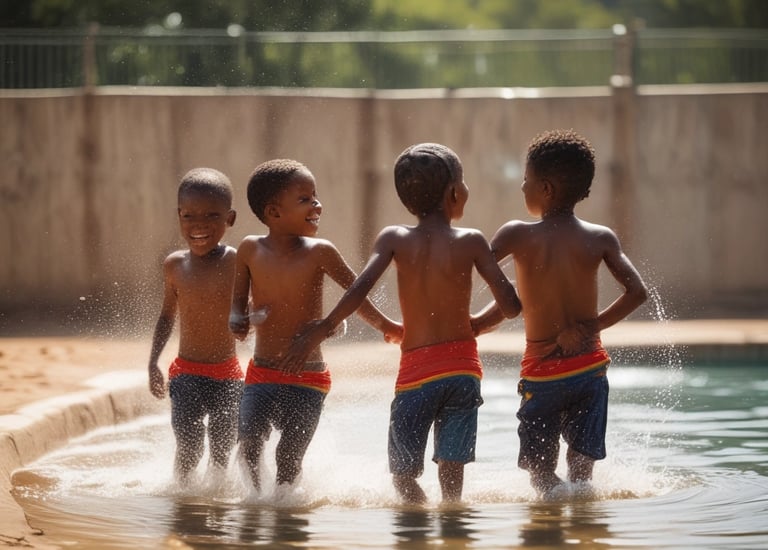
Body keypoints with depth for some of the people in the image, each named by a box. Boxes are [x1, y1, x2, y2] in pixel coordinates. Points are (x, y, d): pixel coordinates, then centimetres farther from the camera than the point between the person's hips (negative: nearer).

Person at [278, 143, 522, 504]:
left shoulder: (394, 239, -1)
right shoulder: (471, 242, -2)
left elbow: (359, 291, -14)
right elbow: (510, 306, -5)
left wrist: (319, 332, -4)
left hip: (416, 371, -1)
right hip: (463, 368, 1)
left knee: (403, 474, 7)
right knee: (451, 476, 4)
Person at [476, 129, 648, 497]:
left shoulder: (518, 235, -9)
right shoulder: (601, 238, -2)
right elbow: (636, 292, -8)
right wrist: (591, 327, 2)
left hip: (542, 373, -2)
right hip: (589, 366, 2)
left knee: (539, 466, 6)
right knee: (582, 462, 14)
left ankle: (553, 495, -21)